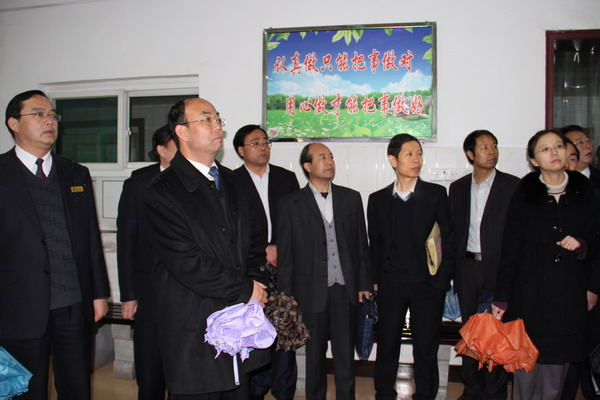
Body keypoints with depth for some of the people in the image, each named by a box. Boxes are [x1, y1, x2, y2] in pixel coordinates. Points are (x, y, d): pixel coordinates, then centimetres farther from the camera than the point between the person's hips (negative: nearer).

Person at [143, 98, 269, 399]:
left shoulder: (230, 180, 11)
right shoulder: (162, 192, -12)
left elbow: (254, 236, 14)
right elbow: (187, 264, -19)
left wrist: (251, 281, -4)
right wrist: (244, 291, -12)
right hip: (196, 330, -6)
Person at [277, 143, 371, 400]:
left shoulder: (351, 198, 7)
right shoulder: (291, 204, -2)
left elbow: (361, 245, 9)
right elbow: (285, 254, -1)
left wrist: (364, 284, 6)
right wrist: (286, 295, -3)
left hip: (345, 291, 2)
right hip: (312, 292, -2)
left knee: (345, 355, 10)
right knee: (315, 355, 12)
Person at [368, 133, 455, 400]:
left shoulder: (436, 194, 1)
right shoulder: (378, 199, 6)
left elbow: (449, 238, 2)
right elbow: (374, 244, 10)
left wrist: (443, 278, -3)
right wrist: (375, 280, 3)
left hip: (427, 285, -1)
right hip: (390, 285, 1)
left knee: (426, 350, 7)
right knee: (387, 347, 10)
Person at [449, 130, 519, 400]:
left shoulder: (512, 185, -2)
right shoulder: (458, 188, 9)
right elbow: (453, 230, 11)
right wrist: (452, 270, 6)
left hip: (498, 268, -3)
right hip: (467, 268, 4)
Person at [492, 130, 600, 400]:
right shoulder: (523, 195, 1)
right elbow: (510, 249, -1)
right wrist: (501, 298, -4)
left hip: (568, 296, 2)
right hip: (529, 293, -2)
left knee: (556, 366, 6)